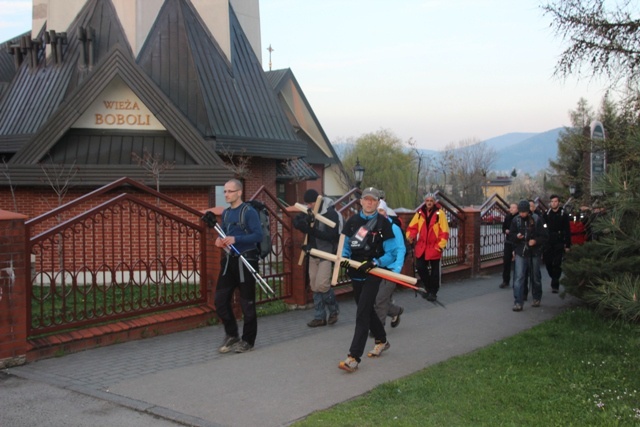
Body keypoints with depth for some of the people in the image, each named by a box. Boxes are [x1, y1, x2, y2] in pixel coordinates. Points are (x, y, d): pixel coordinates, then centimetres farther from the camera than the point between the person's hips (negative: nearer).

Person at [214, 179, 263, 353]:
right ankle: (231, 335, 21)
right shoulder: (225, 213, 10)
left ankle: (248, 341, 16)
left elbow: (258, 235, -17)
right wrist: (220, 241, -3)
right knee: (220, 300, 4)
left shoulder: (249, 212, -11)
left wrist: (236, 239, -26)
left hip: (246, 261, -7)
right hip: (229, 260, 7)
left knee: (247, 303, 2)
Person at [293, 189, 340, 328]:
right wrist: (304, 222, -24)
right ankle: (320, 317, 16)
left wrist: (312, 230, -31)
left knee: (322, 285, -13)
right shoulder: (309, 213, 4)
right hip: (313, 253, 7)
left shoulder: (331, 213, -16)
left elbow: (331, 235, -22)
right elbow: (296, 222, -1)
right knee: (315, 286, 7)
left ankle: (333, 310, 11)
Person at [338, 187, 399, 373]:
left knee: (362, 313, -12)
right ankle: (381, 340, 43)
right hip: (355, 273, 6)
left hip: (373, 274, -5)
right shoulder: (352, 221, 5)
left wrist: (374, 263, -24)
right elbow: (345, 245, 10)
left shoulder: (383, 223, -8)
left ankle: (353, 357, -13)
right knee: (366, 310, 19)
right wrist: (344, 258, -12)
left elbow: (391, 254, -9)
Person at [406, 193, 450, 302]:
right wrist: (410, 236, -12)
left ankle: (433, 292, 19)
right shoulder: (420, 213, 3)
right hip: (421, 247, 4)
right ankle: (428, 287, 26)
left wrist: (440, 246, -13)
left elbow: (444, 232, -9)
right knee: (420, 267, 5)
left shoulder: (440, 213, -9)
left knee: (434, 270, 6)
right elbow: (412, 227, 6)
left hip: (434, 247, -4)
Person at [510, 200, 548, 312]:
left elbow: (544, 236, -4)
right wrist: (516, 236, -14)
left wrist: (536, 241, -23)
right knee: (519, 277, -7)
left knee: (535, 277, 13)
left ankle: (537, 298, 32)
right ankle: (518, 302, -6)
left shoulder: (536, 219, -8)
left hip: (534, 253, -1)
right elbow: (511, 234, 8)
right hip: (520, 253, 1)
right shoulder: (516, 220, -1)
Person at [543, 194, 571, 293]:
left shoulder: (563, 215, -1)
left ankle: (555, 285, 2)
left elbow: (567, 231, -2)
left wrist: (567, 245, -6)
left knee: (557, 264, -3)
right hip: (548, 243, 3)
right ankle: (555, 280, 26)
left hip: (559, 244, -3)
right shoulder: (546, 214, 5)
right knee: (548, 263, 5)